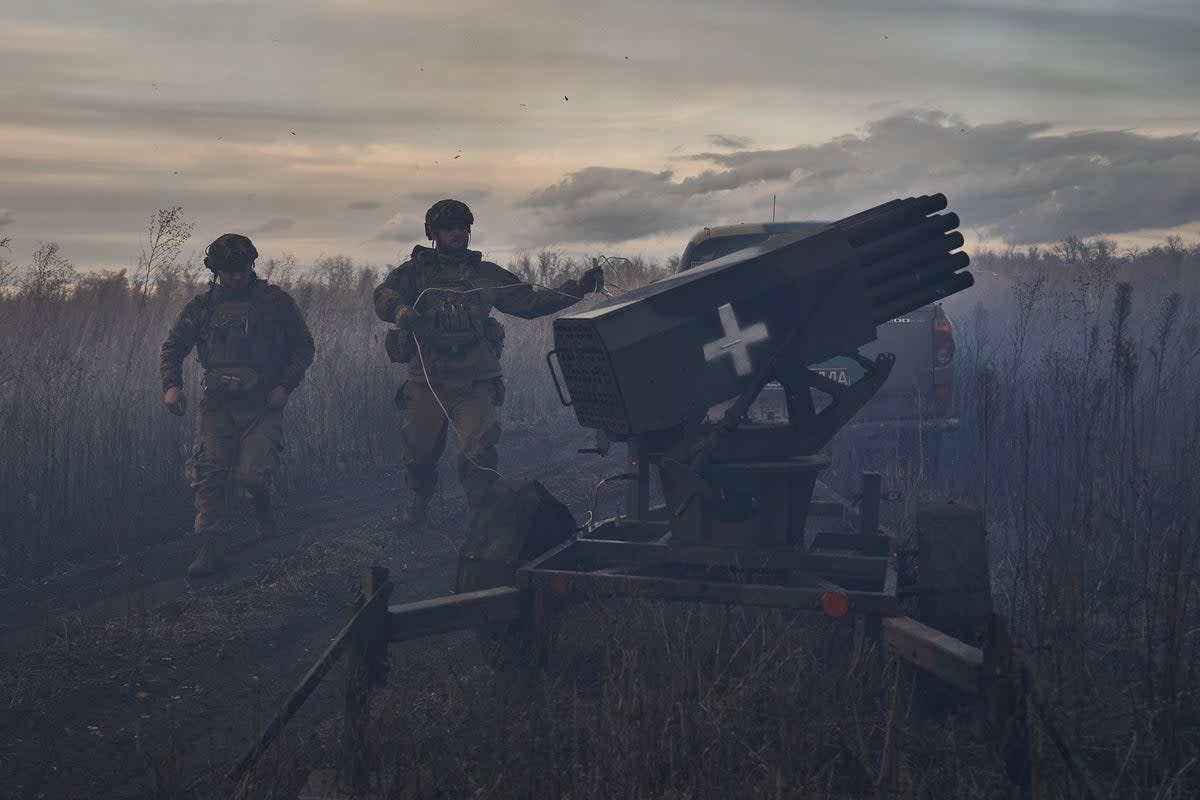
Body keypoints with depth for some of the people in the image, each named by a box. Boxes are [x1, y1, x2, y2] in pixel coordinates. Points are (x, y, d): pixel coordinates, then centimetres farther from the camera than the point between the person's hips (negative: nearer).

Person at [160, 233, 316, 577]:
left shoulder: (275, 301, 2)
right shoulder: (202, 306, 8)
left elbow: (304, 347, 7)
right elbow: (173, 347, 16)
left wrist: (285, 385, -5)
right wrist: (172, 385, 0)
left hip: (262, 406, -2)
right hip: (218, 405, 2)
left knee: (254, 476, -15)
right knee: (207, 474, -8)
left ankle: (261, 504, 22)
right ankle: (211, 547, 2)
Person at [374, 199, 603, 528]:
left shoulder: (486, 273, 15)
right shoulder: (415, 271, 9)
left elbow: (530, 301, 13)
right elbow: (384, 295, -8)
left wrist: (577, 288, 3)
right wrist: (401, 310, -33)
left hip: (475, 380, 0)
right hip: (427, 380, 0)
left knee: (479, 450, -13)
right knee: (420, 448, 10)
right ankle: (417, 504, 37)